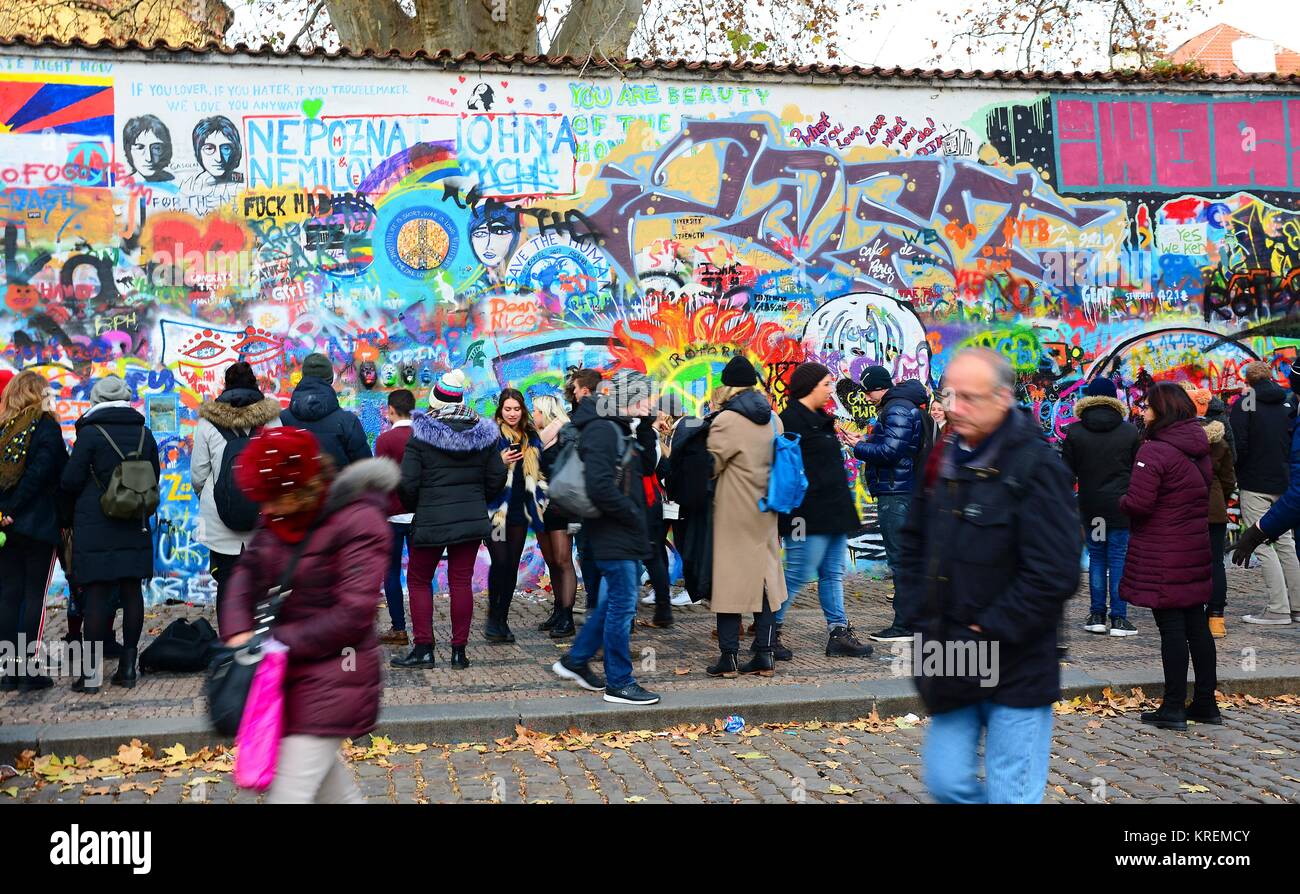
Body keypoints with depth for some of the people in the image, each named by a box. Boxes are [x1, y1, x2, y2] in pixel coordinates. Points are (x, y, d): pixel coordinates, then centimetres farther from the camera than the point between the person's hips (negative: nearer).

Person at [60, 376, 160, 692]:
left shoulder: (91, 433, -8)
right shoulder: (144, 433, 6)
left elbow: (70, 481, -7)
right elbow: (153, 480, 13)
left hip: (95, 527, -4)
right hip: (135, 527, 4)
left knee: (96, 593, -2)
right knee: (131, 592, 7)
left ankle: (91, 673, 0)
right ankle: (128, 666, 11)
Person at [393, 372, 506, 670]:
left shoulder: (422, 435, -10)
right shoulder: (483, 434, 1)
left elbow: (408, 483, -11)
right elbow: (497, 477, 5)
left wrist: (415, 508, 8)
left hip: (430, 521, -3)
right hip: (472, 519, 3)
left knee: (419, 581, 11)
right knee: (461, 582, 8)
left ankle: (423, 649, 7)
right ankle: (459, 651, 10)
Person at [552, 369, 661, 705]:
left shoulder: (618, 429, 16)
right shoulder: (601, 431, -17)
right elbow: (600, 487, -26)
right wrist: (633, 515, -17)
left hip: (624, 537, 10)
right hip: (614, 538, -10)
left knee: (613, 601, 17)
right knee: (622, 606, -3)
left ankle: (575, 661, 29)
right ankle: (619, 683, 7)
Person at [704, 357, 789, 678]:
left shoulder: (726, 420, -12)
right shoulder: (773, 419, 9)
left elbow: (711, 464, -9)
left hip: (733, 513, -6)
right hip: (765, 512, 6)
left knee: (729, 578, -1)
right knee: (764, 577, 10)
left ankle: (728, 657, 1)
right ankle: (765, 655, 11)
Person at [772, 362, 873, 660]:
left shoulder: (820, 419, 19)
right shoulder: (791, 420, -13)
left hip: (832, 511, 10)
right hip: (809, 515, -10)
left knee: (833, 574, 11)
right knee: (799, 574, -6)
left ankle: (839, 633, 16)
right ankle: (768, 632, 4)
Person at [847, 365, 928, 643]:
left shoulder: (897, 410, -13)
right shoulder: (897, 407, 19)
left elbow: (890, 451, -21)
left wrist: (859, 448, -8)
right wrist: (867, 441, 11)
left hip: (895, 494, -11)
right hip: (899, 492, 11)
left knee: (900, 558, -8)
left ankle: (904, 624, -6)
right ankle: (914, 617, 21)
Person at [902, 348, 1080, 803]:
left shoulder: (1036, 468, -15)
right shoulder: (943, 458, 8)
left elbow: (1053, 575, -19)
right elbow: (915, 540, 19)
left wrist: (985, 634, -16)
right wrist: (921, 608, 6)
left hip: (1016, 672, -6)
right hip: (955, 666, 7)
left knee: (1011, 794, 2)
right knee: (947, 783, 11)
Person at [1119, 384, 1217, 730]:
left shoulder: (1154, 451, -17)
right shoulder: (1198, 450, 9)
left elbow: (1138, 503, -23)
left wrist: (1122, 501, -2)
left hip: (1162, 557, -8)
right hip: (1195, 550, 8)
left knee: (1171, 627, -3)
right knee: (1197, 625, 13)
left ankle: (1173, 708, 4)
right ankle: (1205, 703, 22)